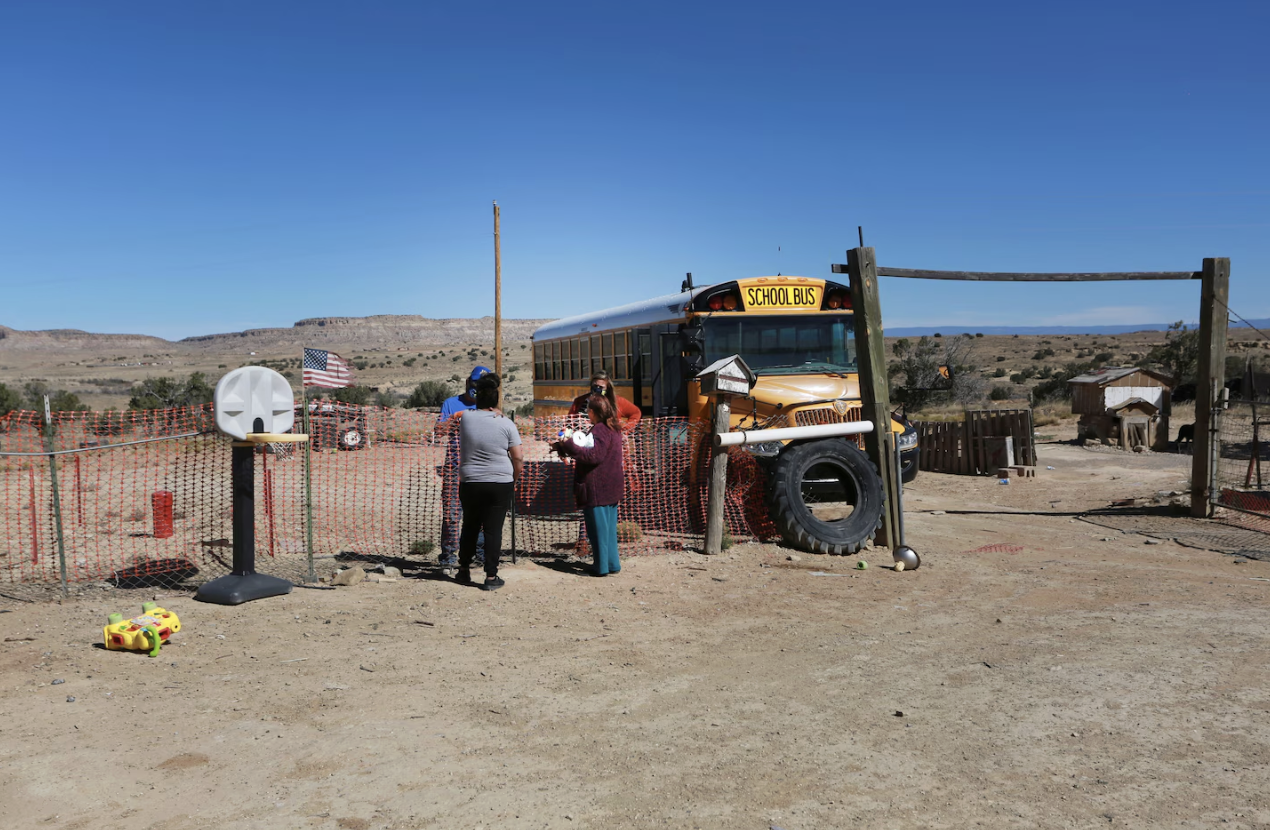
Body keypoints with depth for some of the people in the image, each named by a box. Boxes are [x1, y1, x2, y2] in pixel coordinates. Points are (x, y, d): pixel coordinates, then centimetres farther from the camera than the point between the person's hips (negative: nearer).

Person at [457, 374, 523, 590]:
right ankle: (491, 577, 4)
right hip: (500, 484, -2)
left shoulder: (466, 419, -2)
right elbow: (518, 458, -6)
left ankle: (464, 570, 27)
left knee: (470, 526, 17)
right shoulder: (506, 424, -7)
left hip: (469, 483, 2)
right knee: (493, 529, 2)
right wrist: (514, 479, 11)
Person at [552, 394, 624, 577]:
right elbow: (594, 452, 17)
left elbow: (594, 455, -25)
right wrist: (564, 447, 15)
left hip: (597, 490, -10)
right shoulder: (612, 429, 14)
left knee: (599, 529, -2)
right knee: (609, 528, 14)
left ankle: (602, 567, 3)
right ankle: (612, 564, 19)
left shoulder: (600, 430, -16)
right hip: (610, 489, 10)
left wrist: (568, 445, -22)